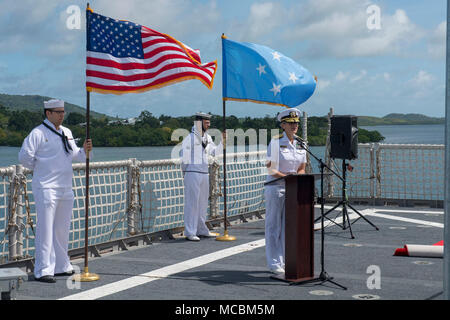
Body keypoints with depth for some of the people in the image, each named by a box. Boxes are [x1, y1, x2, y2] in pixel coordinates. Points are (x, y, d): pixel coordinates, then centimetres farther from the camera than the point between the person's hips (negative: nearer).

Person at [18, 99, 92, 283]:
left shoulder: (66, 133, 15)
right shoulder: (38, 133, -9)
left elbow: (74, 155, 21)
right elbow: (25, 156, -12)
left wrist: (85, 150, 1)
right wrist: (39, 168, 1)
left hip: (65, 188, 8)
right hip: (46, 188, -8)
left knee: (62, 230, 13)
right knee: (45, 230, -8)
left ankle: (61, 267, 23)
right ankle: (43, 271, -5)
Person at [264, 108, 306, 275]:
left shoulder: (300, 144, 10)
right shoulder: (275, 142, -7)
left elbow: (302, 168, 13)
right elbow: (270, 169, -11)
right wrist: (286, 176, -23)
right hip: (275, 187, -5)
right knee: (274, 226, -1)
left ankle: (286, 261, 15)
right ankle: (274, 264, 3)